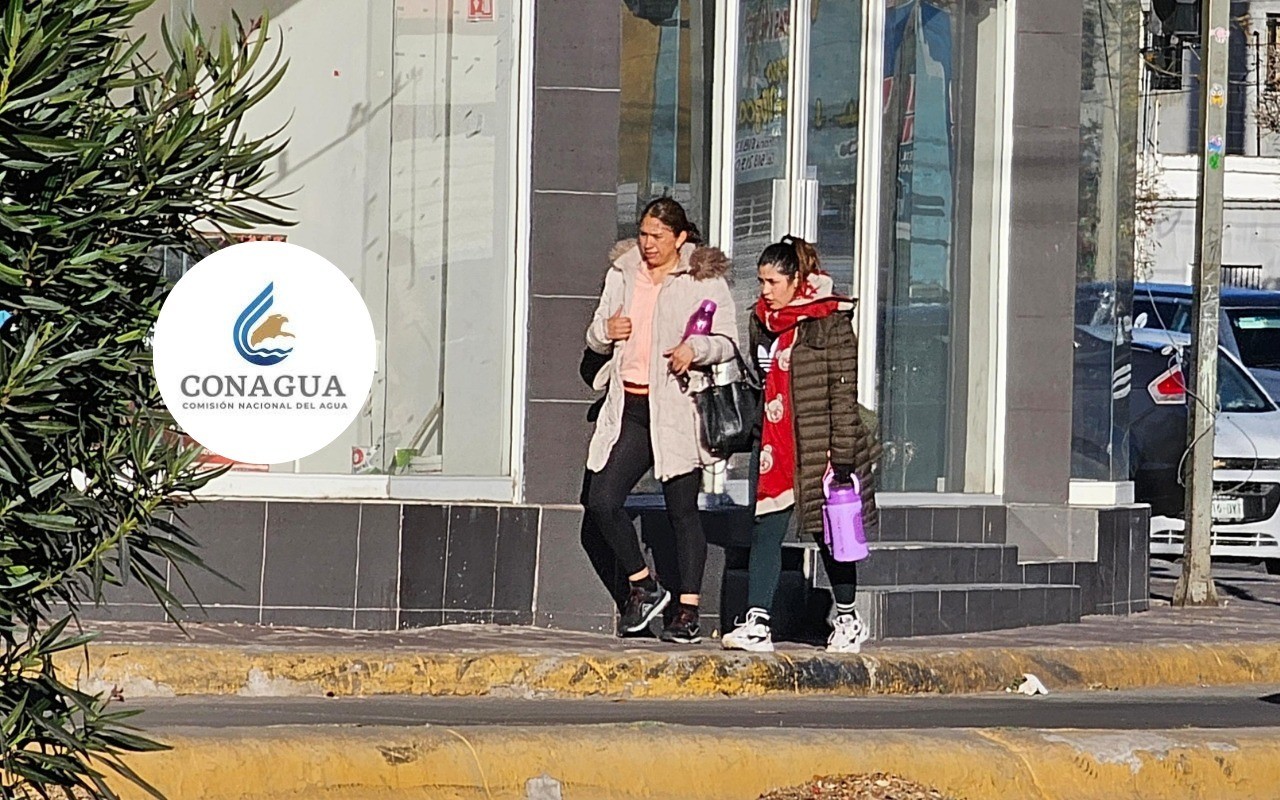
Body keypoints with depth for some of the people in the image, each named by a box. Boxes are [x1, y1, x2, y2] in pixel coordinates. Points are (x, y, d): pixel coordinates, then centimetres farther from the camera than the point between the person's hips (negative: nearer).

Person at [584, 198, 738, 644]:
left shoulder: (705, 280, -1)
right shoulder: (621, 274, 14)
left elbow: (727, 342, -2)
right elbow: (596, 340, 20)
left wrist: (696, 348, -23)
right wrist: (605, 331, -3)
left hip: (676, 407, -5)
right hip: (629, 406, 5)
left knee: (683, 511, -1)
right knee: (601, 501, -5)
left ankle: (688, 612, 4)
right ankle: (643, 587, 13)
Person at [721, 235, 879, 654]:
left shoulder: (829, 322, -10)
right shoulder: (763, 321, 11)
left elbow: (844, 390, -11)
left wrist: (841, 453, -15)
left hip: (817, 447, -6)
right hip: (776, 447, 6)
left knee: (829, 533, 7)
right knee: (765, 533, -4)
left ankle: (848, 620, 23)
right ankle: (756, 624, -9)